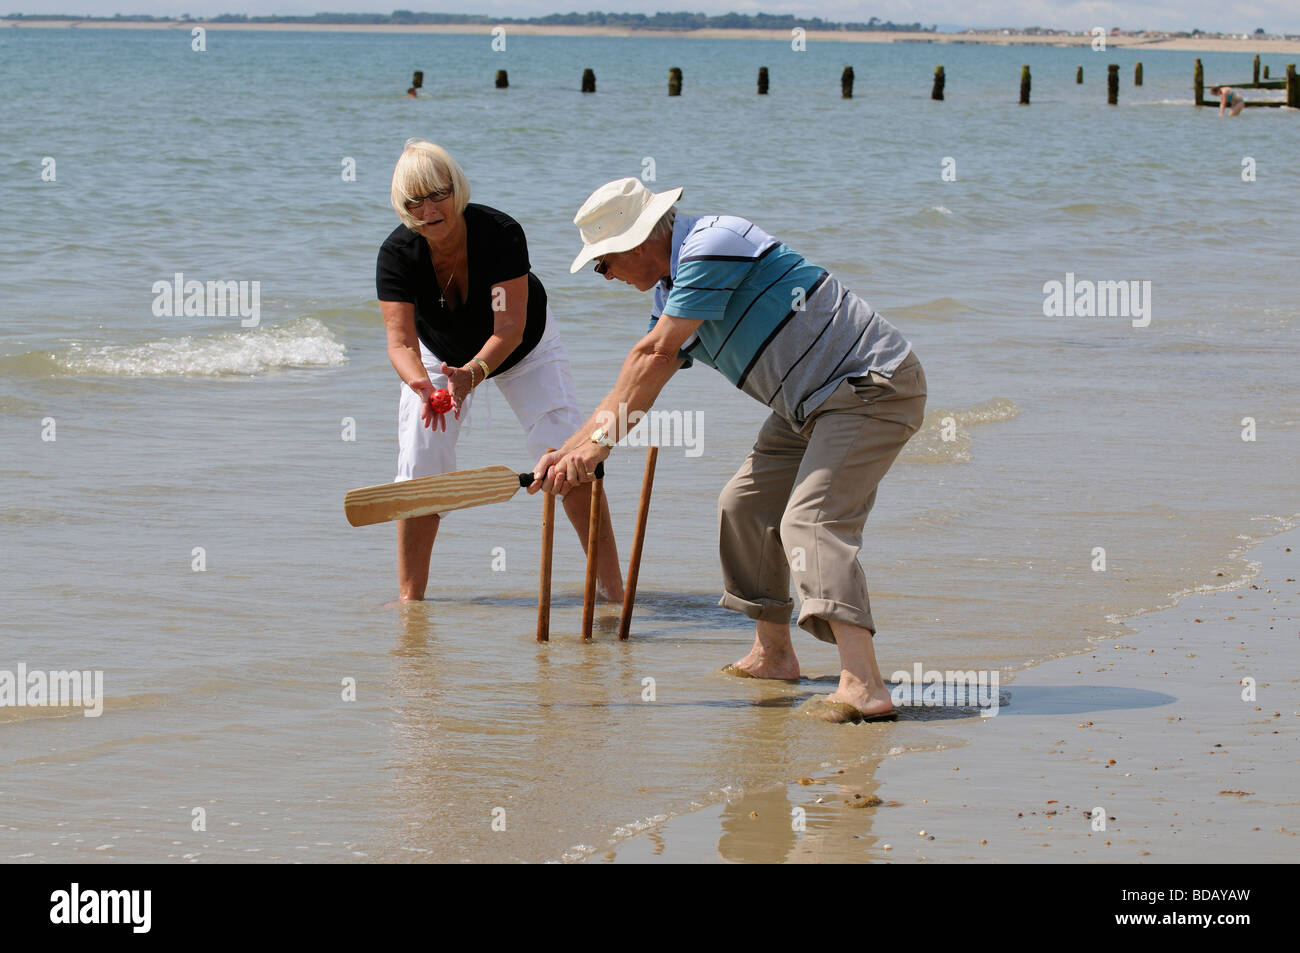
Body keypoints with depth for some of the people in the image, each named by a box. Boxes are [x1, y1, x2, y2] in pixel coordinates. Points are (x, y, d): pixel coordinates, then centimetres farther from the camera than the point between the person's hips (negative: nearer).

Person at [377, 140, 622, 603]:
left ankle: (613, 590, -5)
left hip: (524, 346, -2)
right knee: (419, 468, -9)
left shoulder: (501, 233, -35)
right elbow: (401, 341, -34)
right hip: (440, 352, 2)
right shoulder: (397, 254, -28)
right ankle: (410, 597, 2)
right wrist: (420, 384, -56)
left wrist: (471, 375, -56)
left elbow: (510, 327, -38)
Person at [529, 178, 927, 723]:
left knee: (811, 521, -23)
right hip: (810, 402, 11)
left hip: (872, 386, -11)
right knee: (745, 505, 17)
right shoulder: (672, 290, 14)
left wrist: (599, 444, -16)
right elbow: (632, 391, 18)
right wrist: (569, 451, 9)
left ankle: (863, 687, -36)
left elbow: (653, 356, -20)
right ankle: (772, 653, 29)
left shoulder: (711, 244, -19)